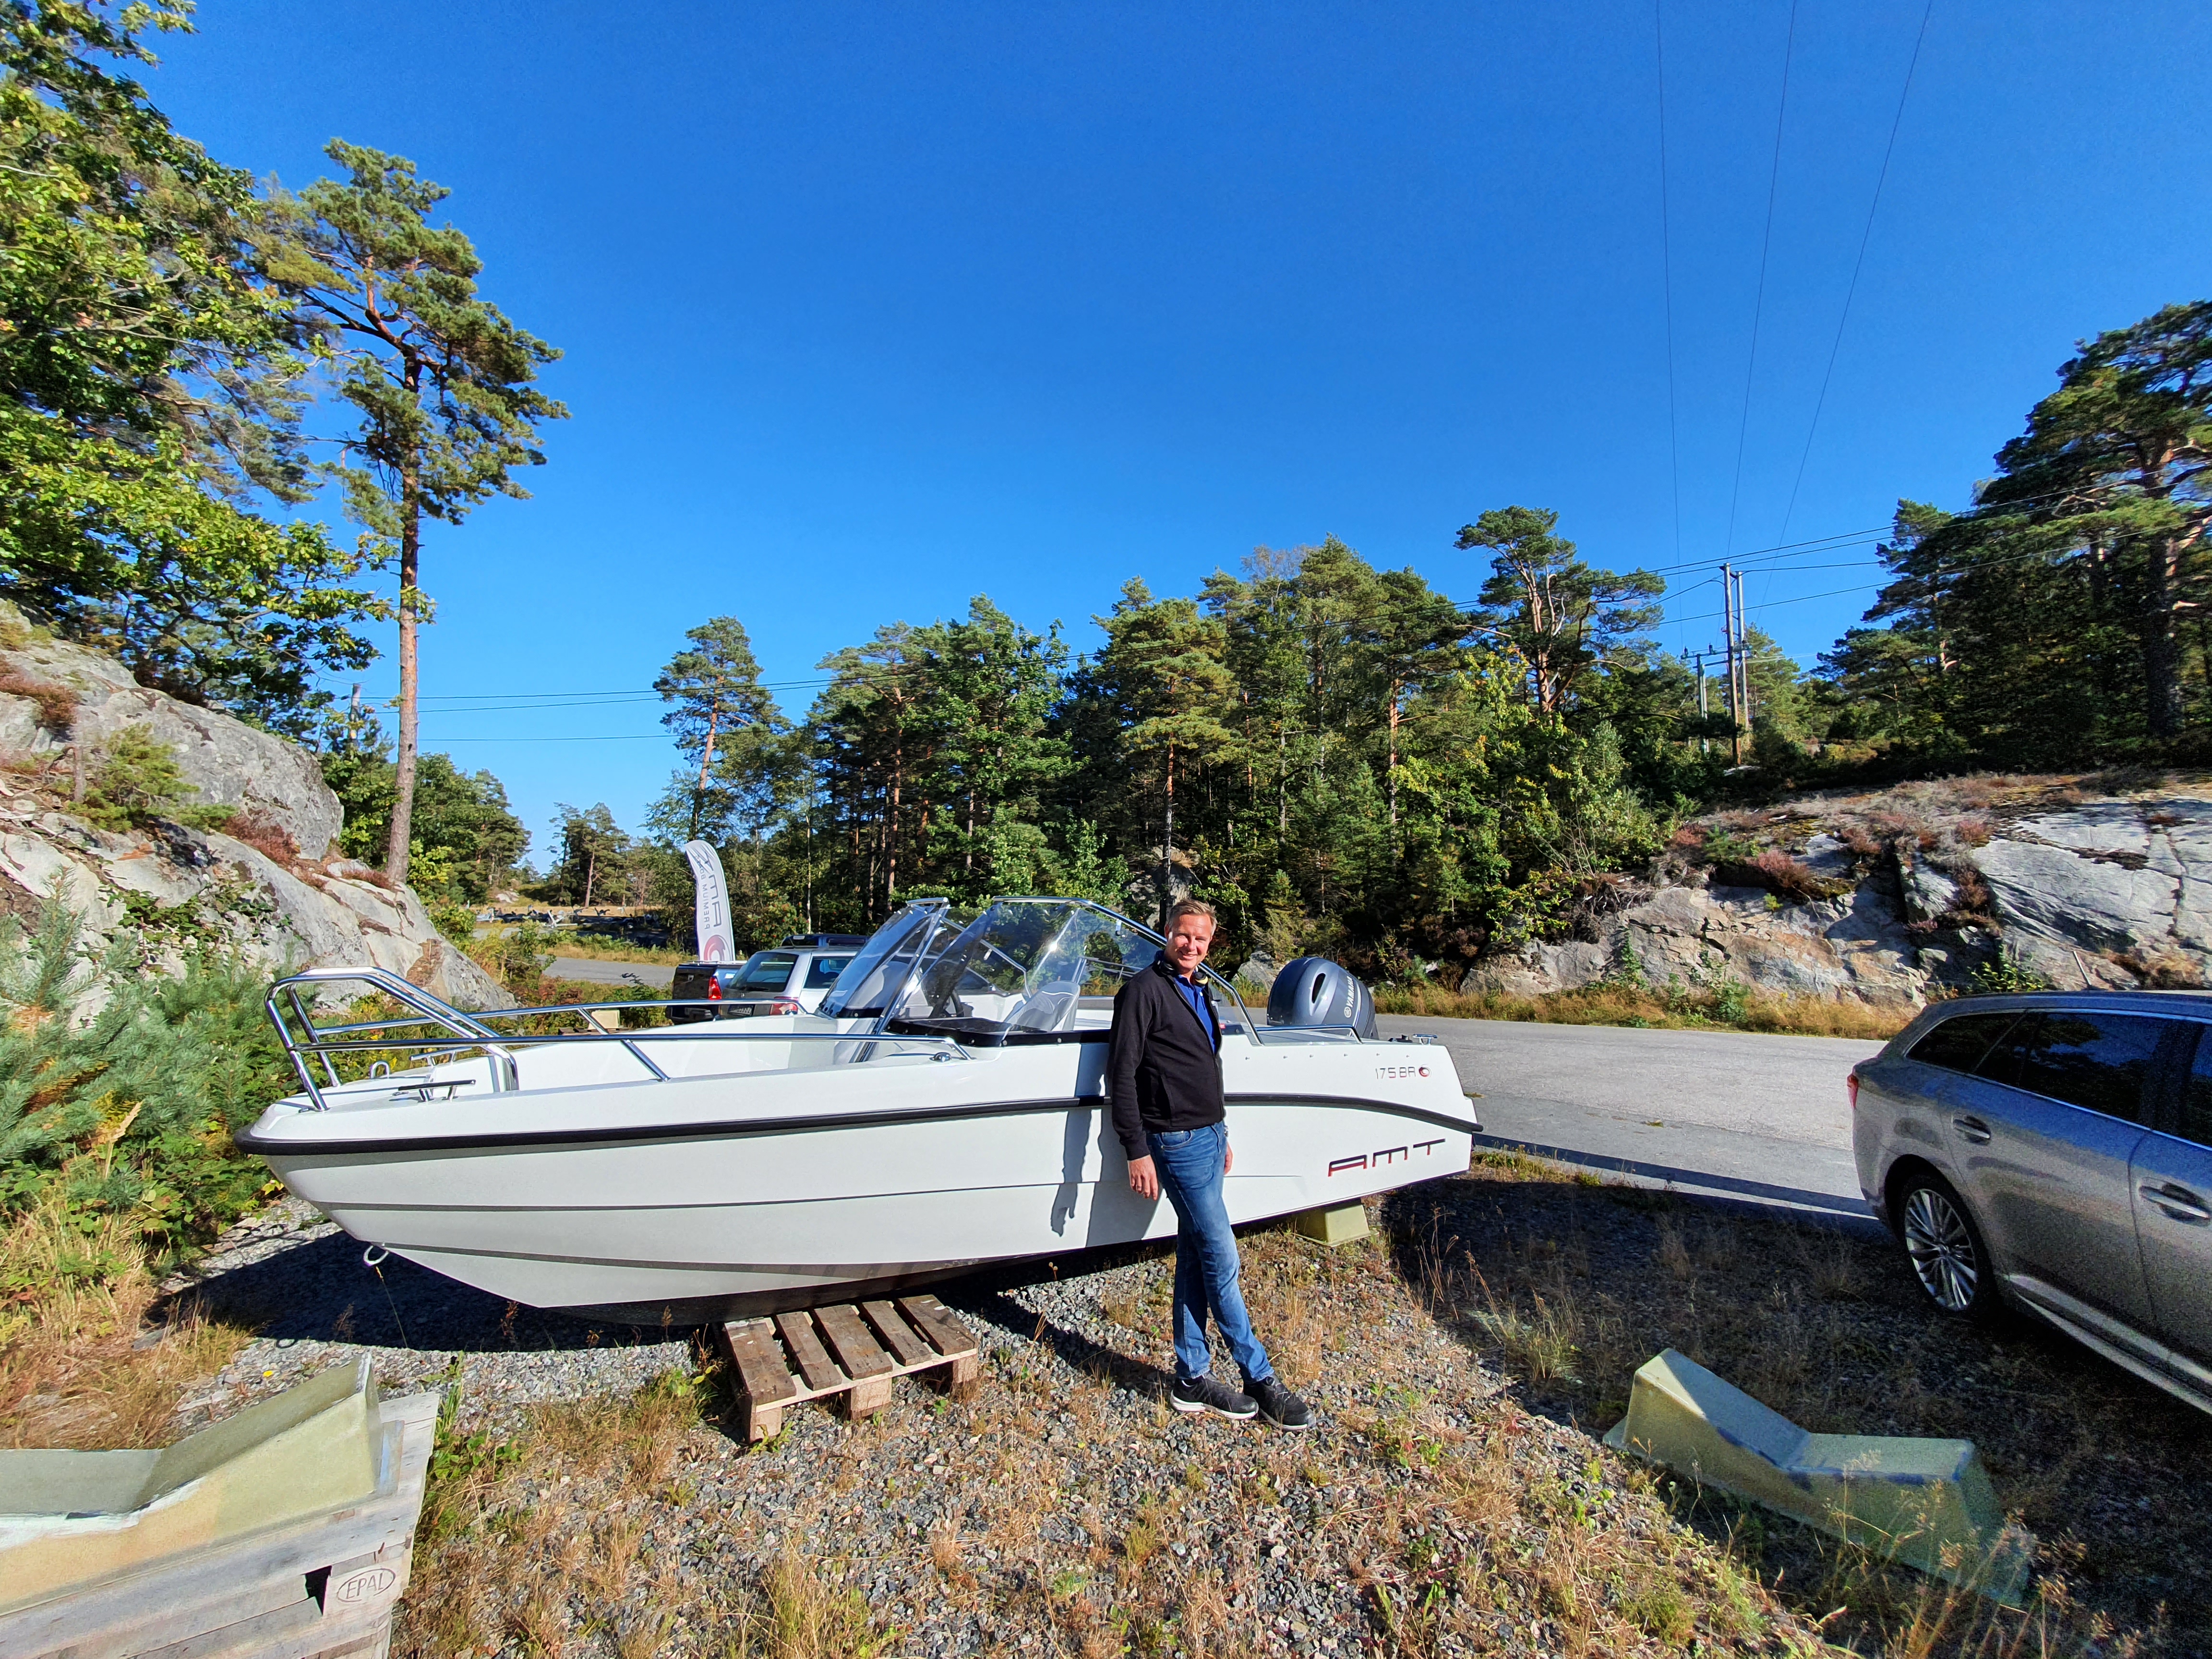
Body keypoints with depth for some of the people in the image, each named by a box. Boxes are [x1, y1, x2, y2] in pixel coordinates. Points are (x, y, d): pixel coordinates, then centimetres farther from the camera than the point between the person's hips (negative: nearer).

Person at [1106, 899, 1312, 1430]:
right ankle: (1261, 1380, 10)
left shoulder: (1199, 994, 14)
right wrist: (1137, 1152, -18)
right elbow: (1122, 1076, -15)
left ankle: (1193, 1378, 22)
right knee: (1222, 1261, -3)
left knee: (1195, 1259, 12)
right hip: (1177, 1142, -8)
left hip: (1209, 1136, 8)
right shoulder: (1143, 991, -12)